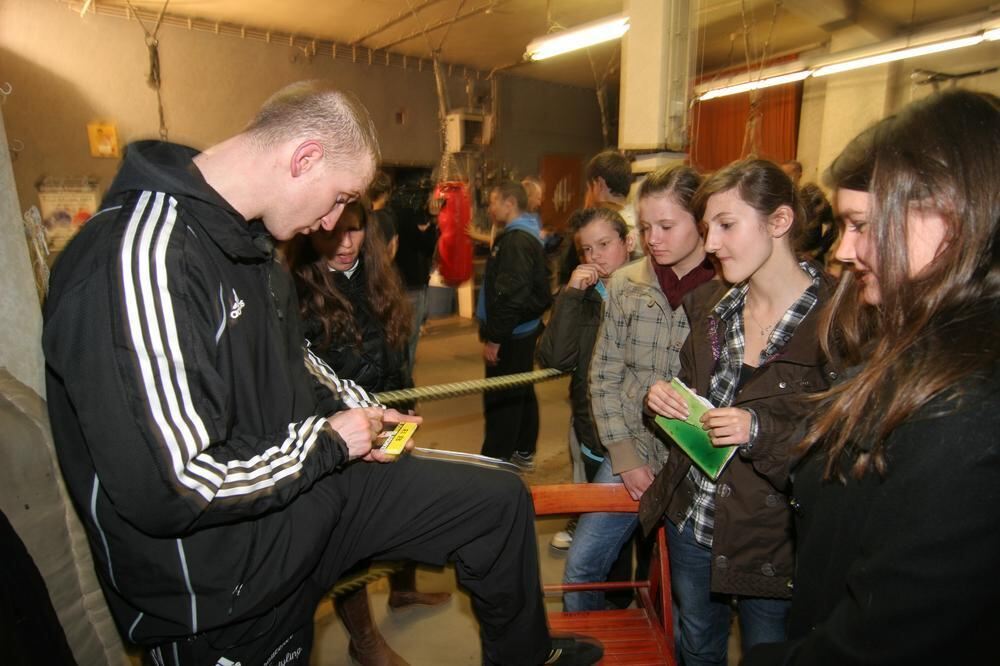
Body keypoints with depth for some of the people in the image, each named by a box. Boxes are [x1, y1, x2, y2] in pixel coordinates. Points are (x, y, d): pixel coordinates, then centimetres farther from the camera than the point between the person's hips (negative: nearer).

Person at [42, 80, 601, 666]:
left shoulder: (246, 236, 2)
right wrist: (327, 441, -18)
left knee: (501, 500, 10)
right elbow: (171, 489, -30)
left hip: (307, 486, 8)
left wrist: (355, 407, 4)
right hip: (228, 583, -8)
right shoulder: (143, 258, -29)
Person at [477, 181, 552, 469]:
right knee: (522, 391, 18)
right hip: (523, 329, 11)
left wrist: (494, 338, -22)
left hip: (511, 335, -11)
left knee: (501, 399, -3)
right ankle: (523, 451, 31)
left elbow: (512, 294, -25)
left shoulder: (516, 240, -18)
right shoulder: (526, 235, 14)